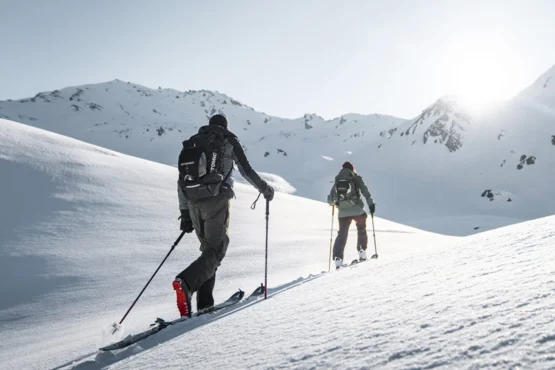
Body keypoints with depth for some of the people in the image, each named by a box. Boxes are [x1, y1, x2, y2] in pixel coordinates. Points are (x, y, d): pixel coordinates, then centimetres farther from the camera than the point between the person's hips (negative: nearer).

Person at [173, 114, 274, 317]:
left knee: (208, 248, 14)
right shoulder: (229, 140, 9)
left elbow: (181, 181, 17)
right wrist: (264, 188, 19)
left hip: (194, 203, 5)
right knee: (216, 250, -7)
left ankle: (204, 304, 4)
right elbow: (246, 170, 4)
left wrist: (185, 213, 19)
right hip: (216, 201, -5)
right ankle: (186, 282, -34)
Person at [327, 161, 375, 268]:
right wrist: (371, 203, -8)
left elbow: (330, 200, 10)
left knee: (342, 234, 8)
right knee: (361, 230, 23)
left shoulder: (337, 181, 13)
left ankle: (337, 258, -6)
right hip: (357, 211, -1)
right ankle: (362, 252, 17)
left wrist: (334, 202, 31)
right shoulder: (356, 178, 7)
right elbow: (365, 191, -8)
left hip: (343, 213, 2)